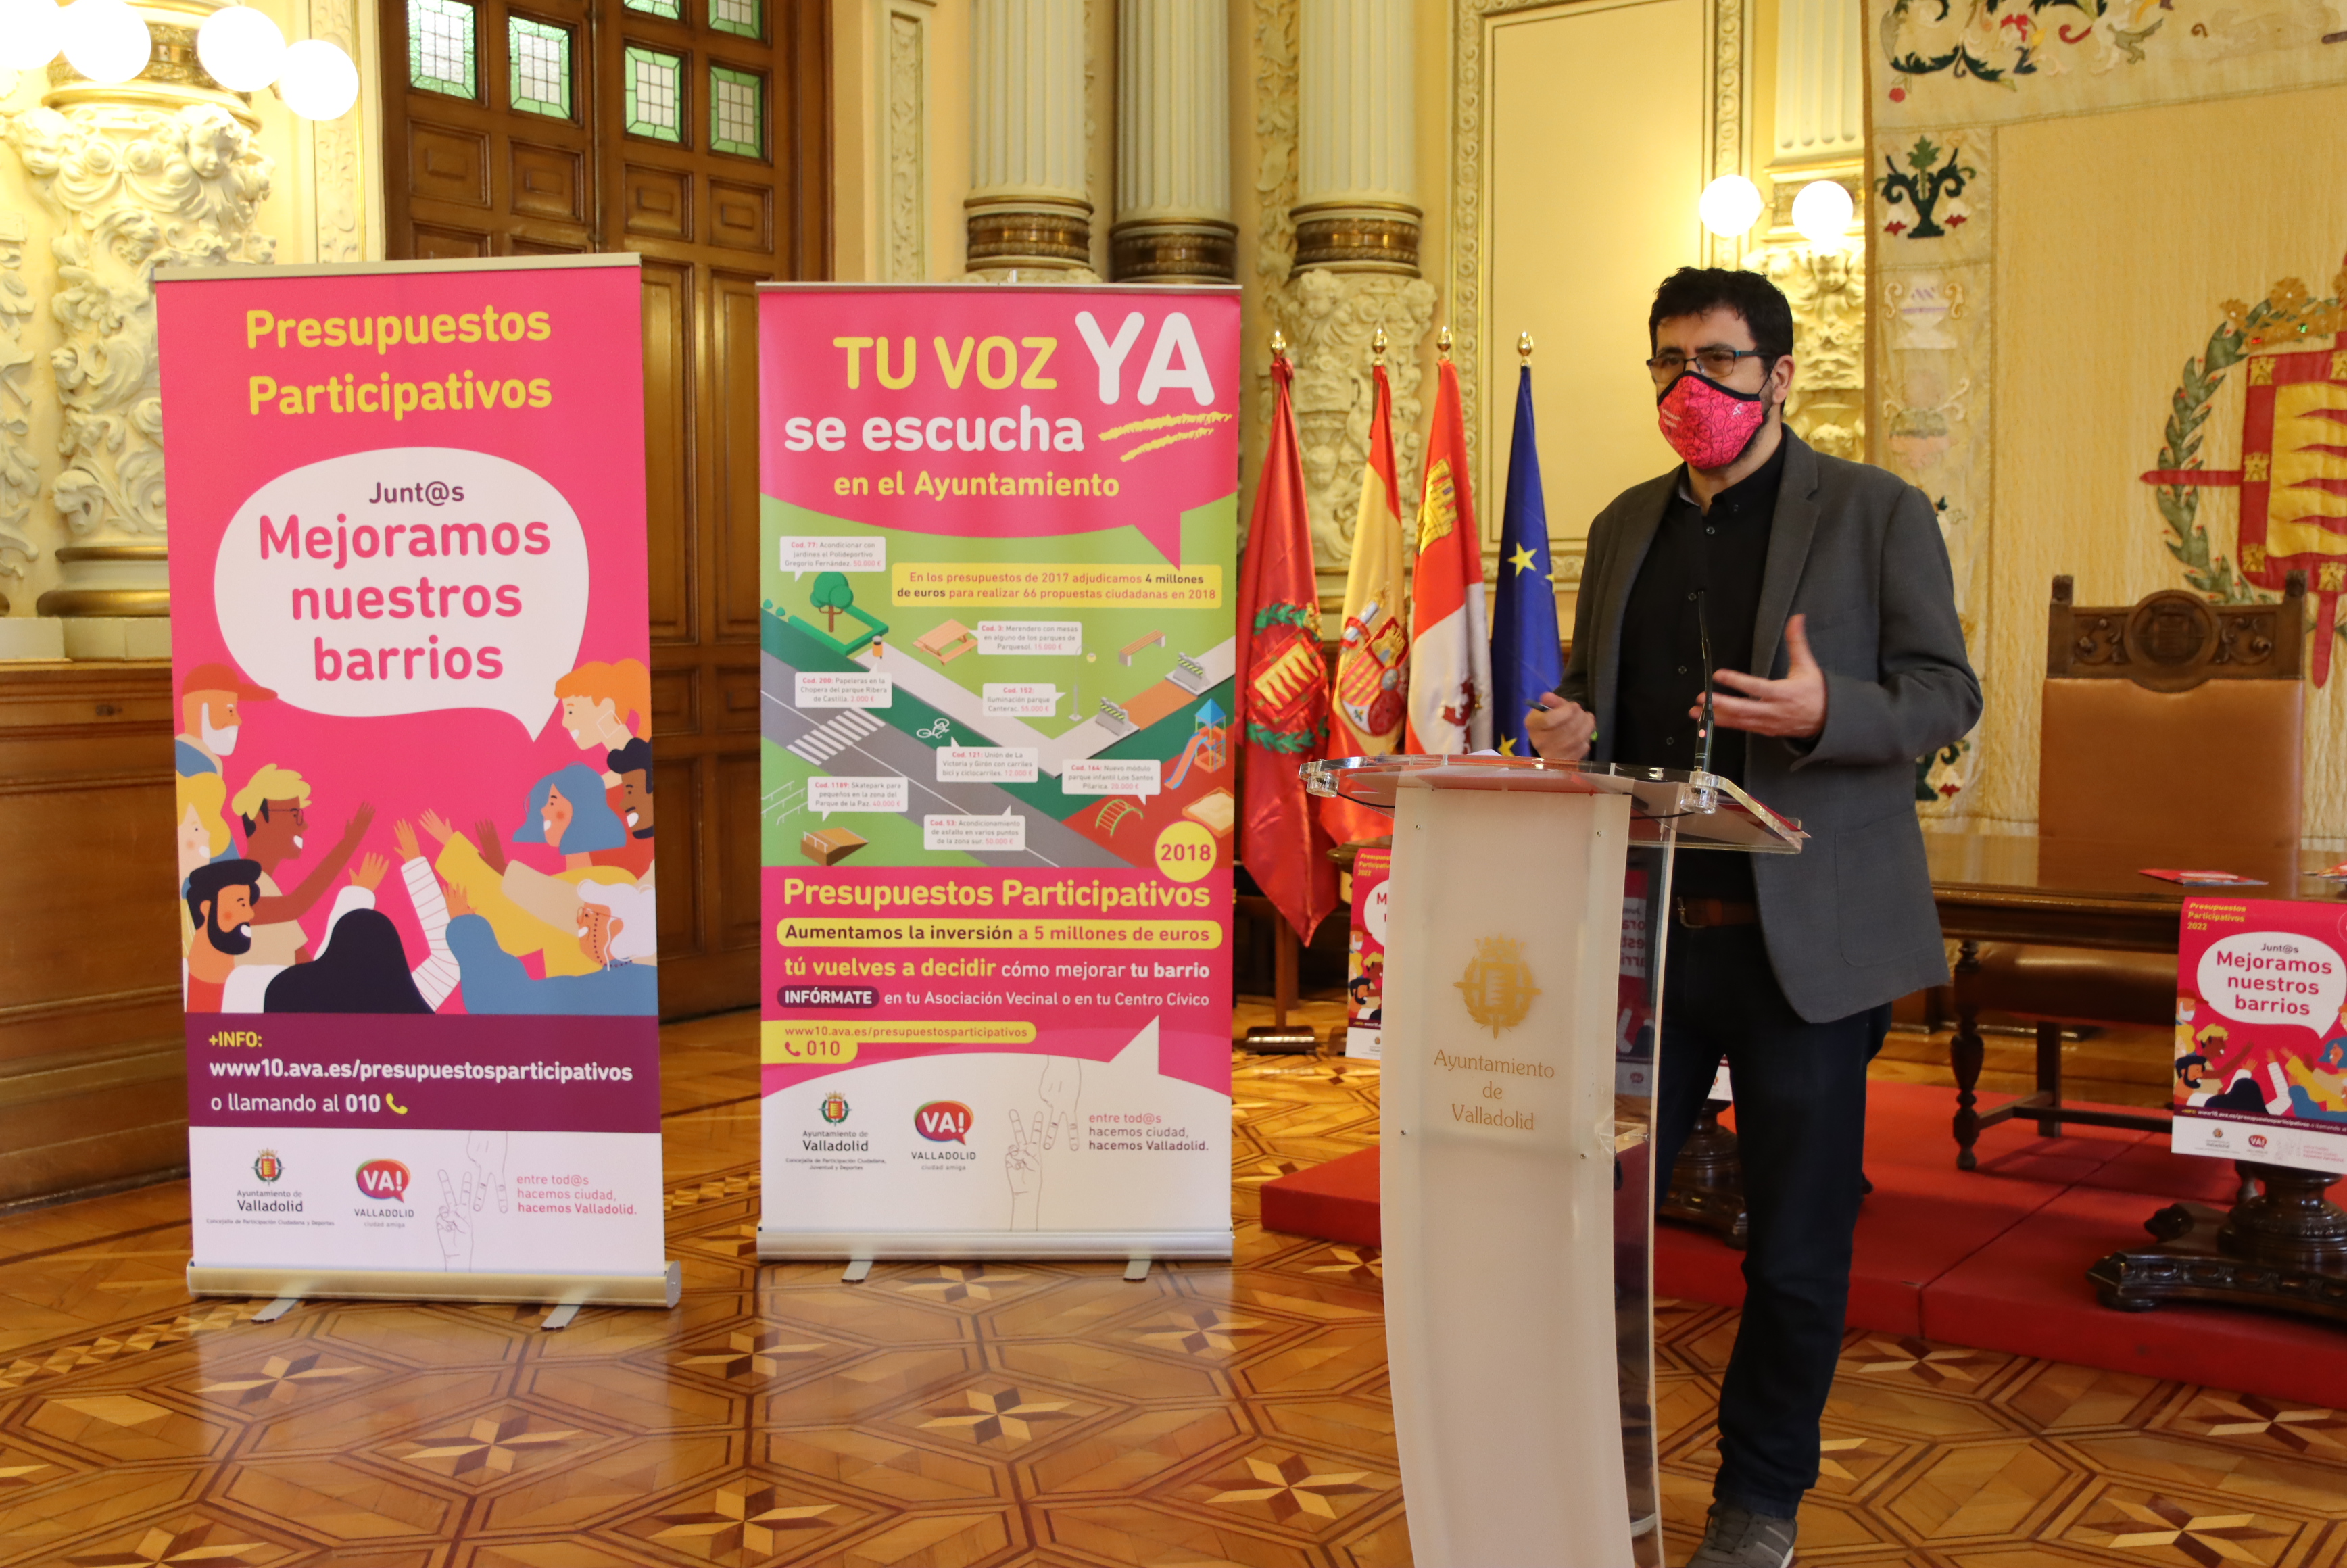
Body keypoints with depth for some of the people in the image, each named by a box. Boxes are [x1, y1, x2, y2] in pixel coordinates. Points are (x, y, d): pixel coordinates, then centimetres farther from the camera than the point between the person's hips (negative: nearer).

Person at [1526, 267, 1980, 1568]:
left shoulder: (1877, 513, 2)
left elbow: (1945, 692, -2)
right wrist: (1571, 730, -2)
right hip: (1640, 925, 4)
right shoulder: (1626, 525, 16)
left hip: (1806, 943, -4)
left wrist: (1825, 713, -21)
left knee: (1796, 1249, 6)